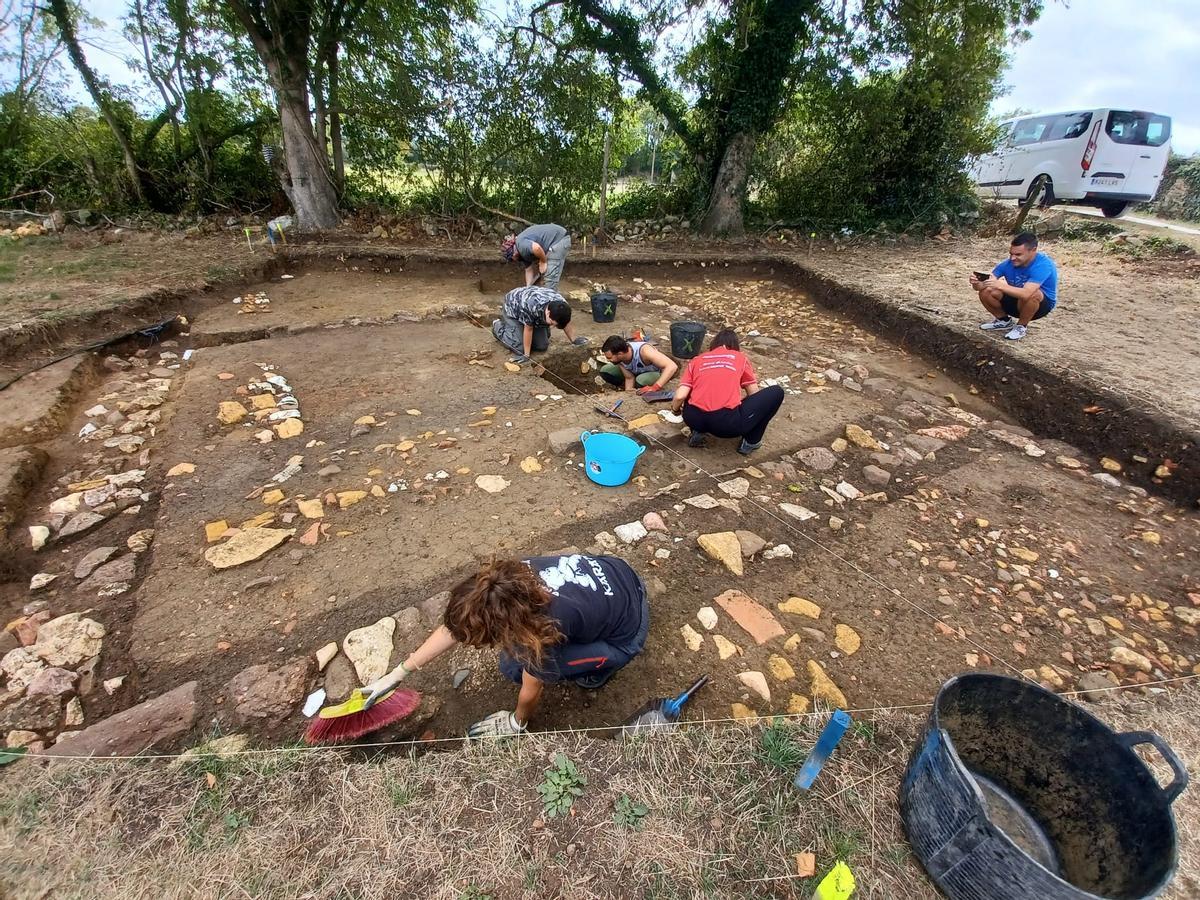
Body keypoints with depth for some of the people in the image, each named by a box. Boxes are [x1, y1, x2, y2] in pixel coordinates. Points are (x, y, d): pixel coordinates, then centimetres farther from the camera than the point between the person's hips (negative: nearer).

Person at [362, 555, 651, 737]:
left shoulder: (543, 632, -37)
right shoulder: (510, 578, -20)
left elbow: (531, 691, -14)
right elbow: (454, 626, -6)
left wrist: (517, 722, 8)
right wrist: (397, 673, 0)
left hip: (626, 635, -6)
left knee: (514, 666, -14)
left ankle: (596, 669, 8)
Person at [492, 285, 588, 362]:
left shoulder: (561, 305, -29)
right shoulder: (531, 306, -46)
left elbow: (566, 323, -8)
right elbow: (528, 329, -33)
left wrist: (574, 340, -1)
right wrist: (526, 355, -25)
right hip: (513, 308, -5)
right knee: (520, 348, -14)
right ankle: (498, 327, 12)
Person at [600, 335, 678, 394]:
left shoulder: (644, 351, -40)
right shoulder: (619, 357, -23)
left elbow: (672, 366, -46)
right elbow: (629, 378, -9)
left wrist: (654, 388, -50)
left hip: (659, 372, -5)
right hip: (638, 371, 6)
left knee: (641, 380, -39)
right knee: (605, 371, -11)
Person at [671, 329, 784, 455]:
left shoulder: (697, 360, 19)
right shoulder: (740, 357, 18)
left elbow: (680, 396, 7)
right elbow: (754, 394, 20)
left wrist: (675, 409, 29)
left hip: (693, 419, 3)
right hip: (728, 423, -3)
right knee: (776, 392, 17)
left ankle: (698, 432, 19)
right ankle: (750, 442, 19)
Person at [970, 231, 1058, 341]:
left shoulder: (1043, 264, -29)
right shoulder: (1009, 263, -14)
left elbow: (1026, 294, -44)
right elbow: (982, 286, -18)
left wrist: (1000, 285, -55)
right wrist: (976, 283, -42)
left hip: (1041, 304, -5)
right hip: (1017, 301, 5)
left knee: (1031, 294, -39)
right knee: (985, 292, -16)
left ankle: (1021, 326, -9)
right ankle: (1004, 321, 9)